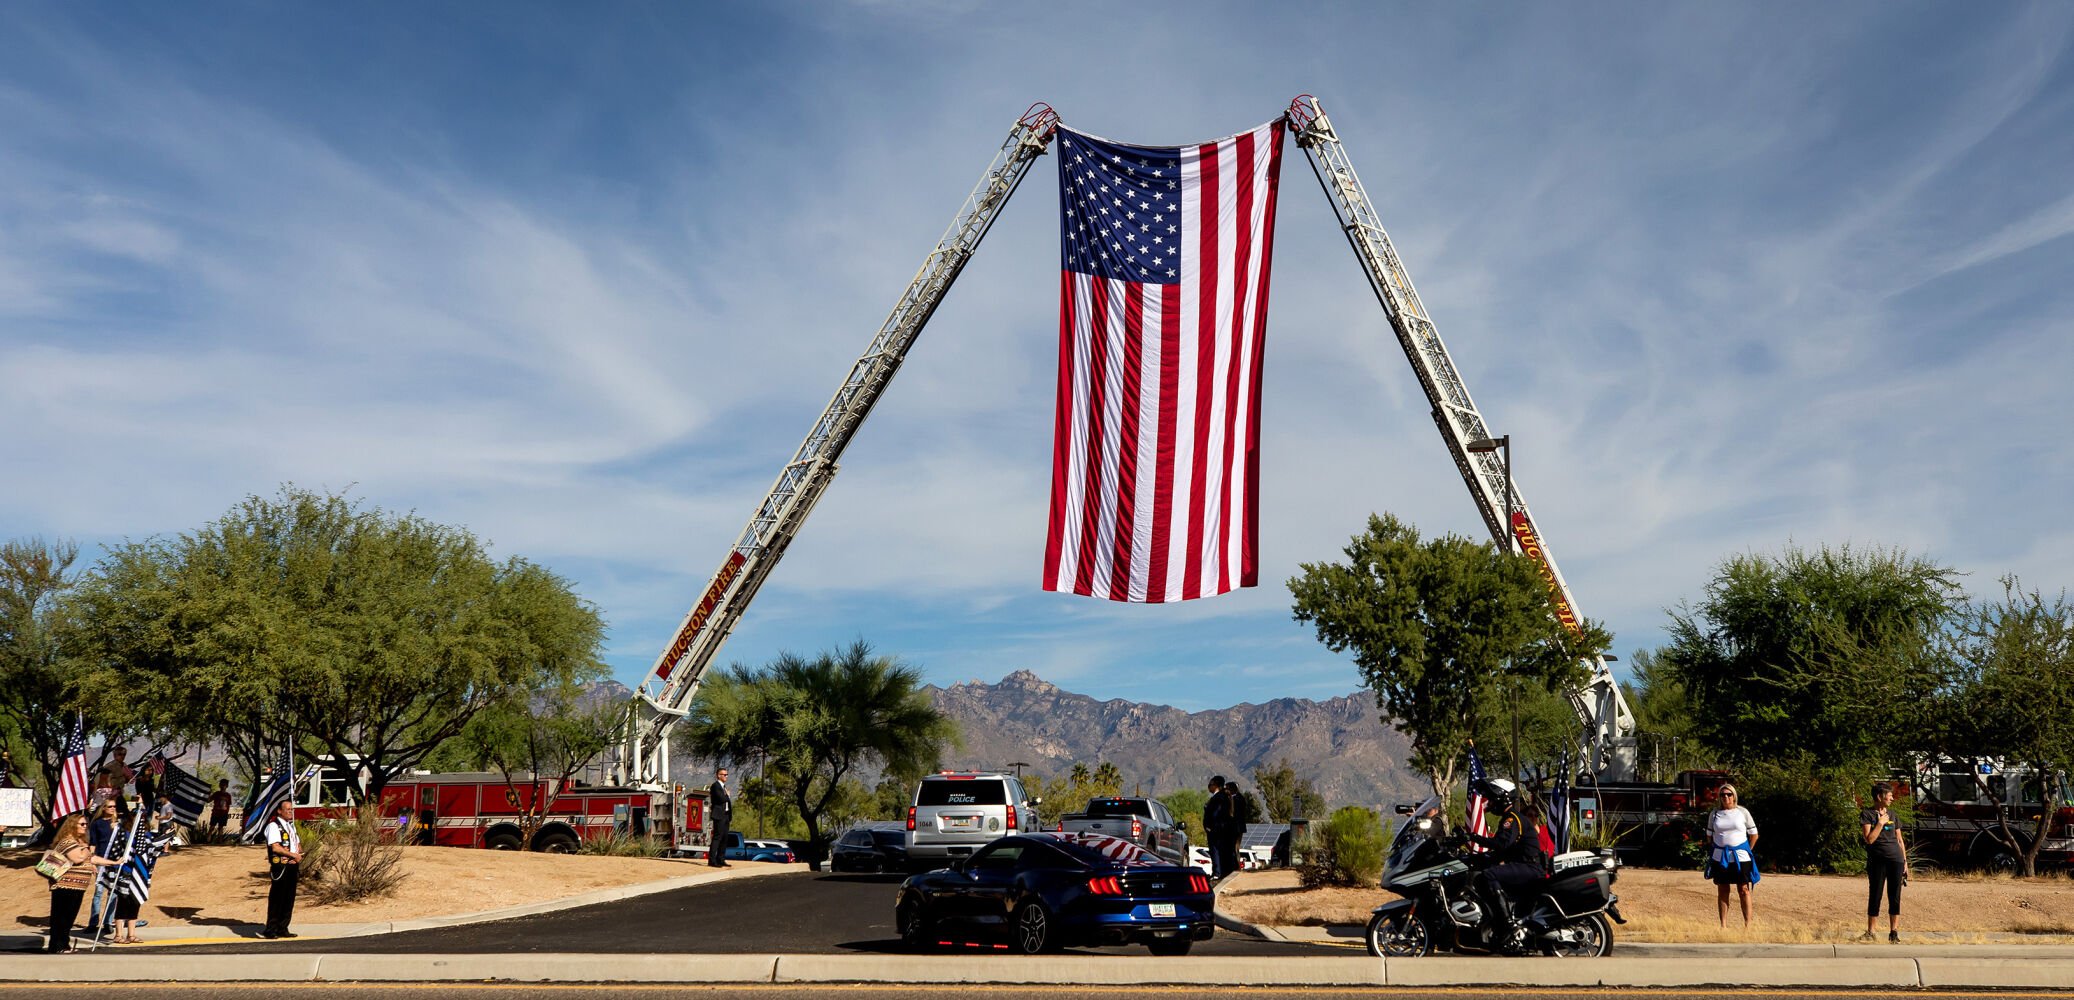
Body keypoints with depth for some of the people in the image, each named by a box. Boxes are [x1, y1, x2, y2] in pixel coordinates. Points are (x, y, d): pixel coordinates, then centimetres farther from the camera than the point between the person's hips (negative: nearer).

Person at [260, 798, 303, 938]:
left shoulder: (291, 825, 20)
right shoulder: (273, 826, -7)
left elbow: (298, 844, 25)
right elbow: (275, 847, -18)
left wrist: (299, 853, 4)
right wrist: (293, 855, -17)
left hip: (292, 866, 8)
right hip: (280, 867, -8)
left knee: (289, 899, 9)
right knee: (276, 900, -5)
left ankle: (282, 929, 15)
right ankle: (271, 930, 1)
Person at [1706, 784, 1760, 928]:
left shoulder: (1743, 812, 1)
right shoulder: (1714, 813, 6)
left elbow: (1754, 834, 7)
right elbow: (1709, 836, 13)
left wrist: (1747, 851, 3)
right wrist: (1712, 852, 5)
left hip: (1740, 857, -2)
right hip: (1720, 857, 2)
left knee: (1743, 890, -2)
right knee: (1722, 891, 5)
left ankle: (1747, 925, 3)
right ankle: (1723, 925, 10)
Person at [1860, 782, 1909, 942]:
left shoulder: (1892, 813, 12)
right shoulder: (1866, 814, -2)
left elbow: (1899, 839, 16)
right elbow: (1869, 839, -12)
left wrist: (1905, 861, 13)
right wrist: (1880, 823, -12)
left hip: (1896, 860, 4)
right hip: (1877, 861, -4)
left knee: (1895, 898, 3)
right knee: (1874, 897, 0)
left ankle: (1894, 932, 11)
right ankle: (1870, 932, 9)